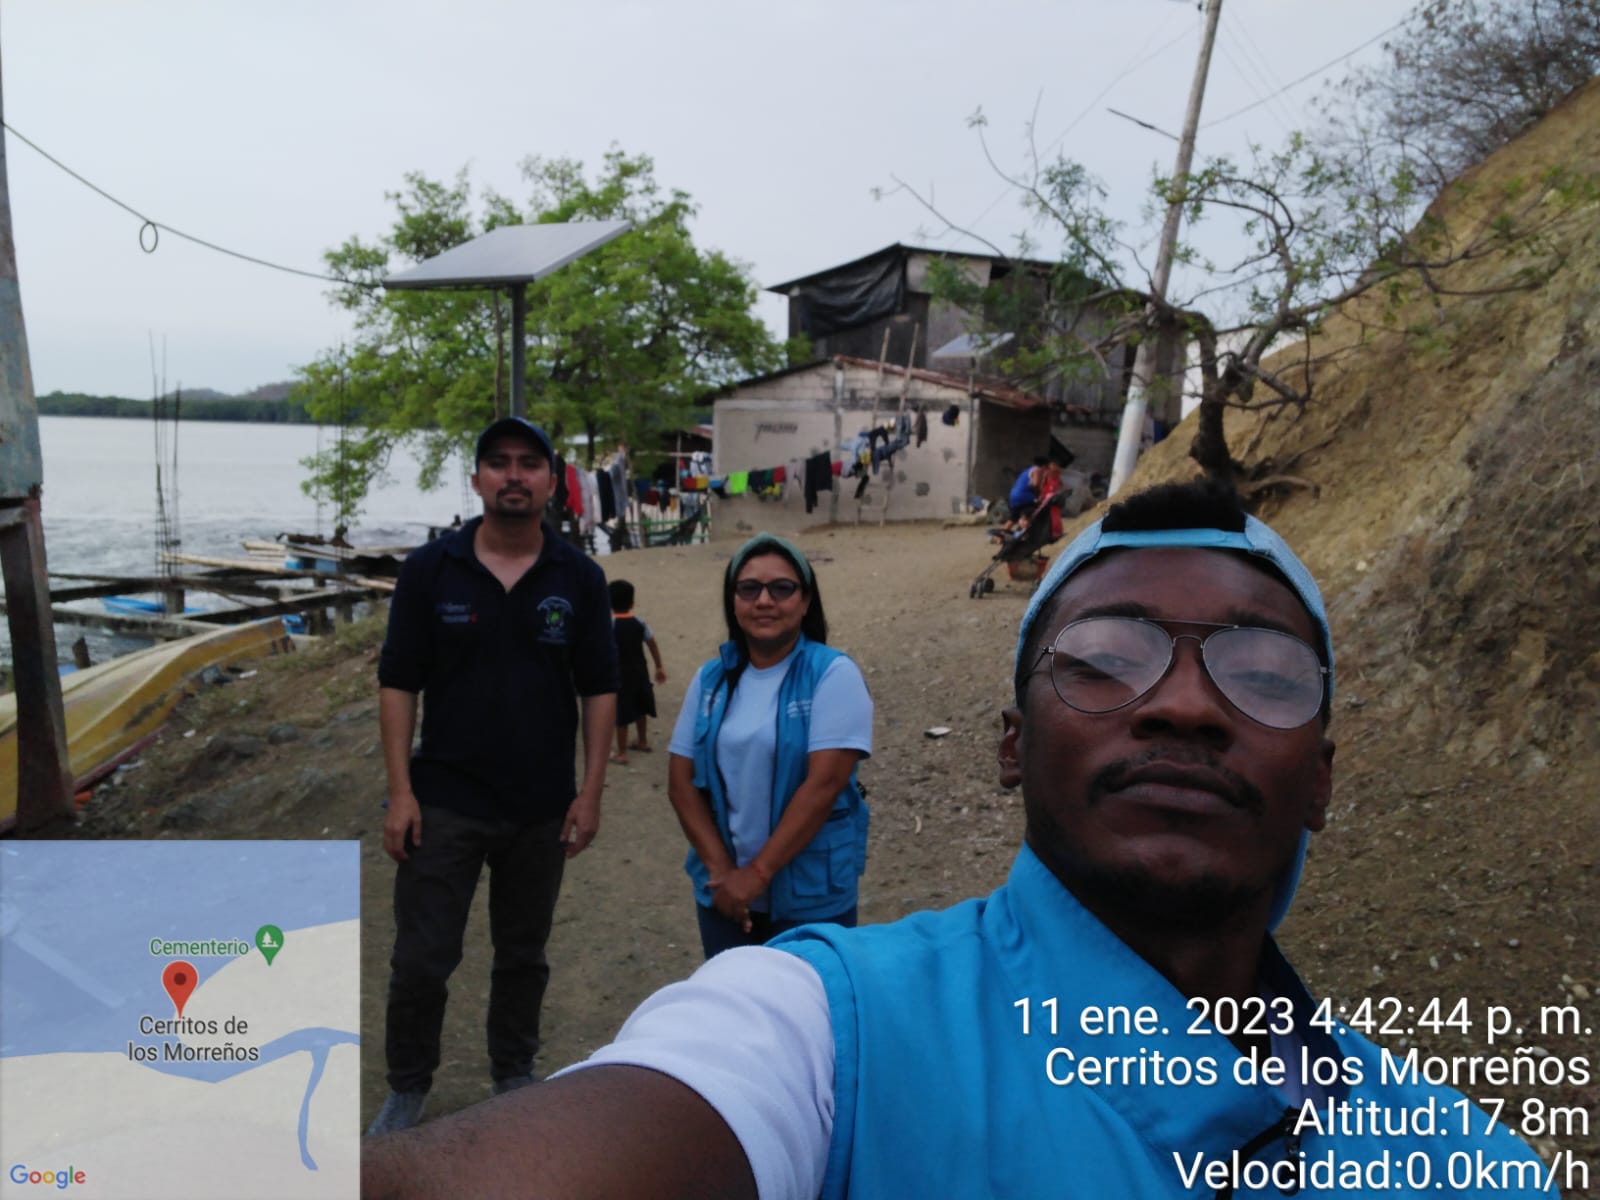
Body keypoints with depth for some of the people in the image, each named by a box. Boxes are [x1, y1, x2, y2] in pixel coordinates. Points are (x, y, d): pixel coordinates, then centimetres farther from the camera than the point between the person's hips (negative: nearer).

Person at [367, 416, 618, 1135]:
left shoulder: (578, 579, -1)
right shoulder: (430, 570, -4)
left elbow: (598, 690, 1)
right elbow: (399, 684, -3)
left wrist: (590, 792, -4)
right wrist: (400, 792, -8)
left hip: (543, 809, 1)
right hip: (444, 803, -1)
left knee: (523, 955, 15)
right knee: (420, 960, 4)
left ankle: (514, 1077, 34)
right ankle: (406, 1089, 26)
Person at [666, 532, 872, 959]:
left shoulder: (832, 673, -11)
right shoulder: (710, 679, 3)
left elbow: (824, 783, -18)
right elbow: (682, 783, 3)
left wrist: (759, 872, -17)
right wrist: (721, 869, -8)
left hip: (811, 897, -4)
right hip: (723, 891, 4)